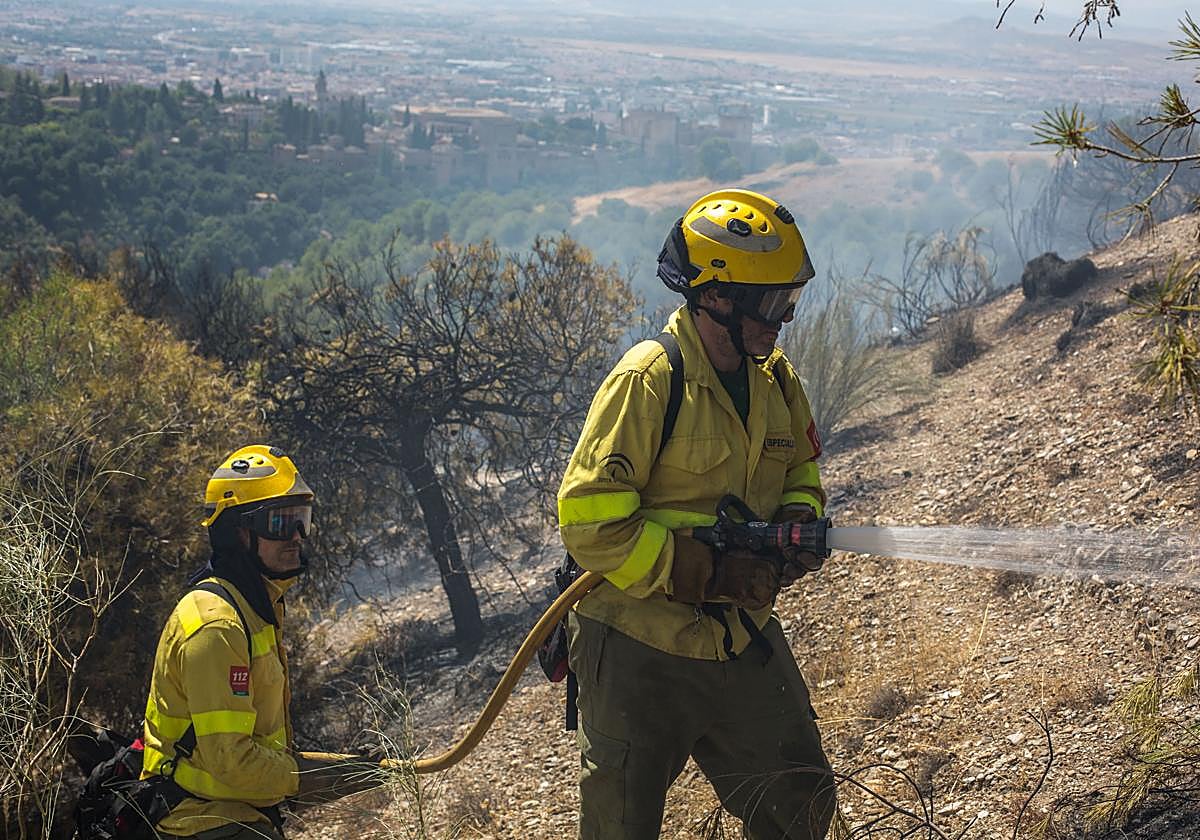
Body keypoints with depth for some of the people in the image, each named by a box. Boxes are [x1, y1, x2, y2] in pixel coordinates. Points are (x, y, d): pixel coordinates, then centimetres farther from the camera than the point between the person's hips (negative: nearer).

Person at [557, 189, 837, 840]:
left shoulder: (776, 380, 2)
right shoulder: (648, 382, -21)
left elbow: (797, 472, 19)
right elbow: (591, 524, -24)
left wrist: (799, 519, -5)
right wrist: (711, 574, -25)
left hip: (744, 641, 6)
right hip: (639, 651, -6)